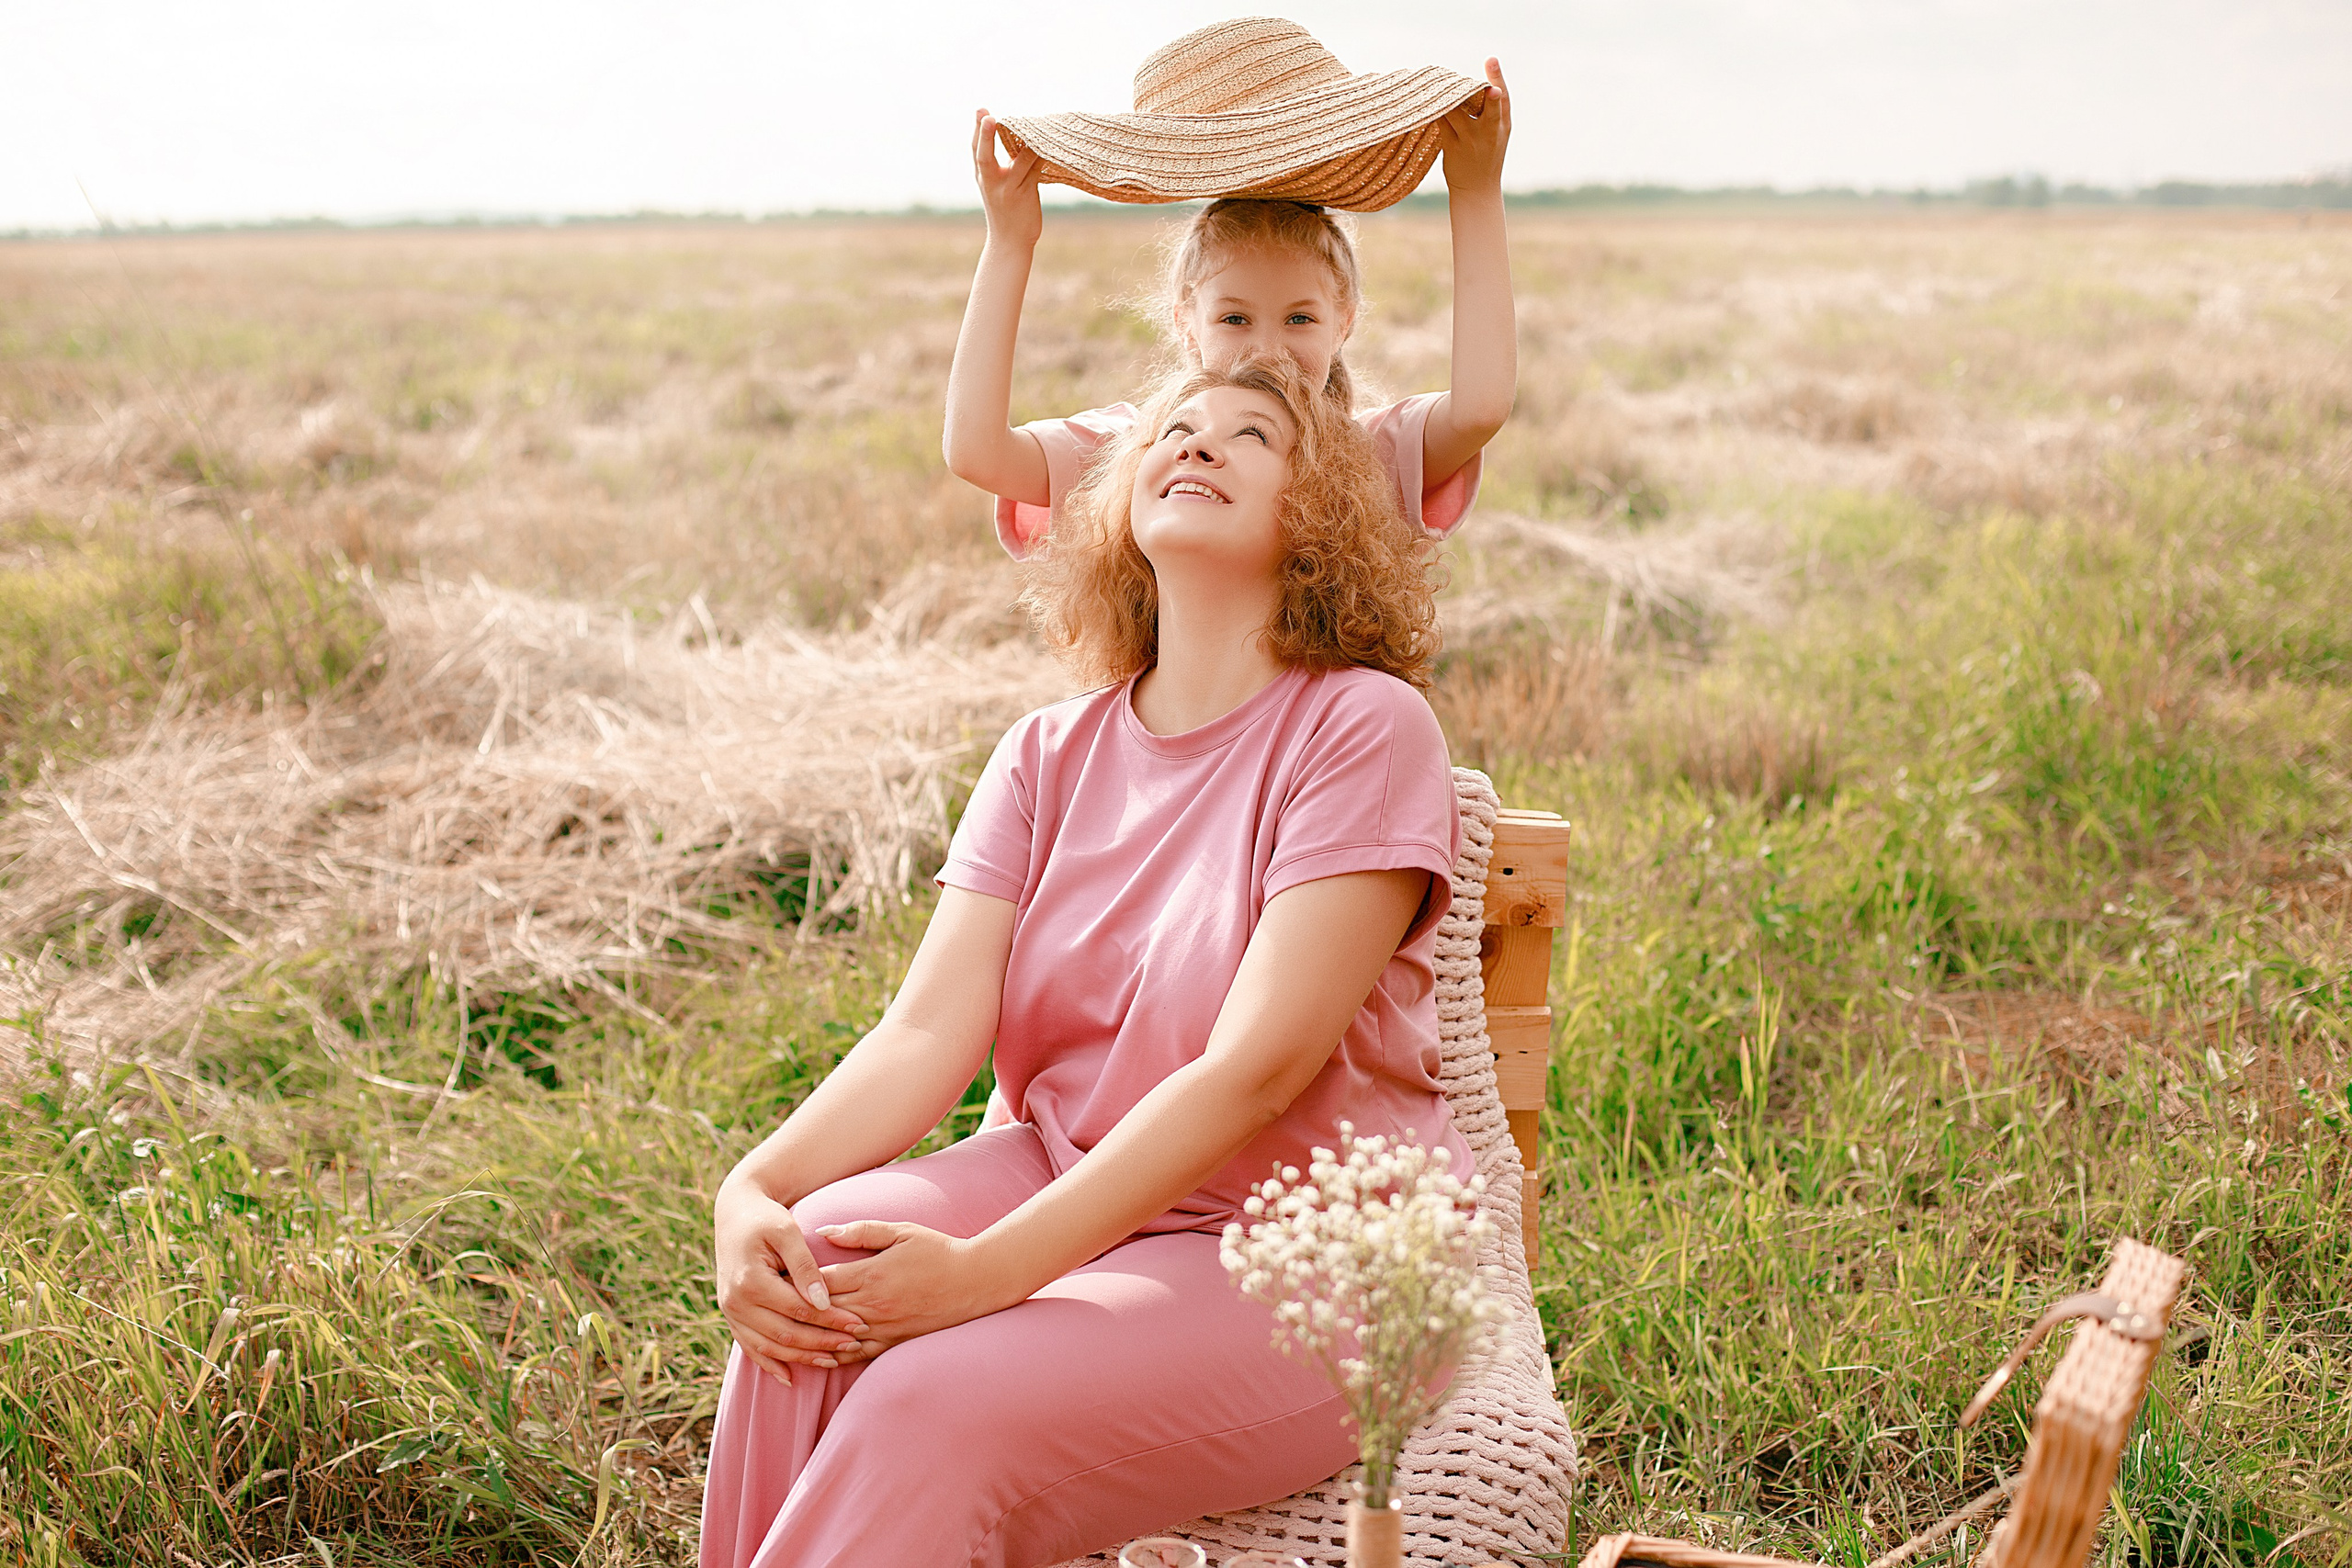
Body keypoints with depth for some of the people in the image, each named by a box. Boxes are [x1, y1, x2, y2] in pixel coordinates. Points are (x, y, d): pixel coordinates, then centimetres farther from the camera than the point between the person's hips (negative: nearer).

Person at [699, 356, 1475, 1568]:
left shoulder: (1363, 728, -12)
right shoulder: (1051, 755, 7)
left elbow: (1252, 1074, -20)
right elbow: (928, 1031, -4)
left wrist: (989, 1269, -26)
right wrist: (756, 1188, -23)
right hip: (1068, 1182, 5)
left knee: (939, 1401, -28)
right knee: (814, 1268, -23)